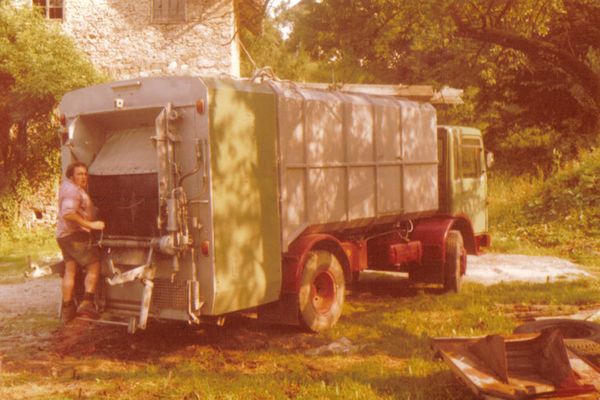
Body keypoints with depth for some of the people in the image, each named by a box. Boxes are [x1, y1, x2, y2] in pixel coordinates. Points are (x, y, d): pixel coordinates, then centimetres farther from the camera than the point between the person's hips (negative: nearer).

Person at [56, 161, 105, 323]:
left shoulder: (66, 185, 15)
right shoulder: (73, 191, -17)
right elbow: (68, 213, -31)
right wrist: (91, 224, -29)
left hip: (64, 236, 10)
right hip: (76, 235, -10)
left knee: (70, 270, 10)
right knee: (94, 266, -5)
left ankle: (67, 309, 12)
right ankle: (87, 302, -13)